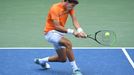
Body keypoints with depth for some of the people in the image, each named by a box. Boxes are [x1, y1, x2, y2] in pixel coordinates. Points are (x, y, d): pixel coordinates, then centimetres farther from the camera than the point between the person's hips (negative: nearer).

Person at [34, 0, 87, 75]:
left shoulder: (70, 8, -3)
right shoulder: (55, 8, -23)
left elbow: (75, 20, -15)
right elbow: (57, 27, -28)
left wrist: (80, 30, -35)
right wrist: (71, 31, -38)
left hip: (60, 33, 8)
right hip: (51, 32, -8)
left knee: (63, 59, 11)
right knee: (68, 43, -33)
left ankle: (41, 61, 35)